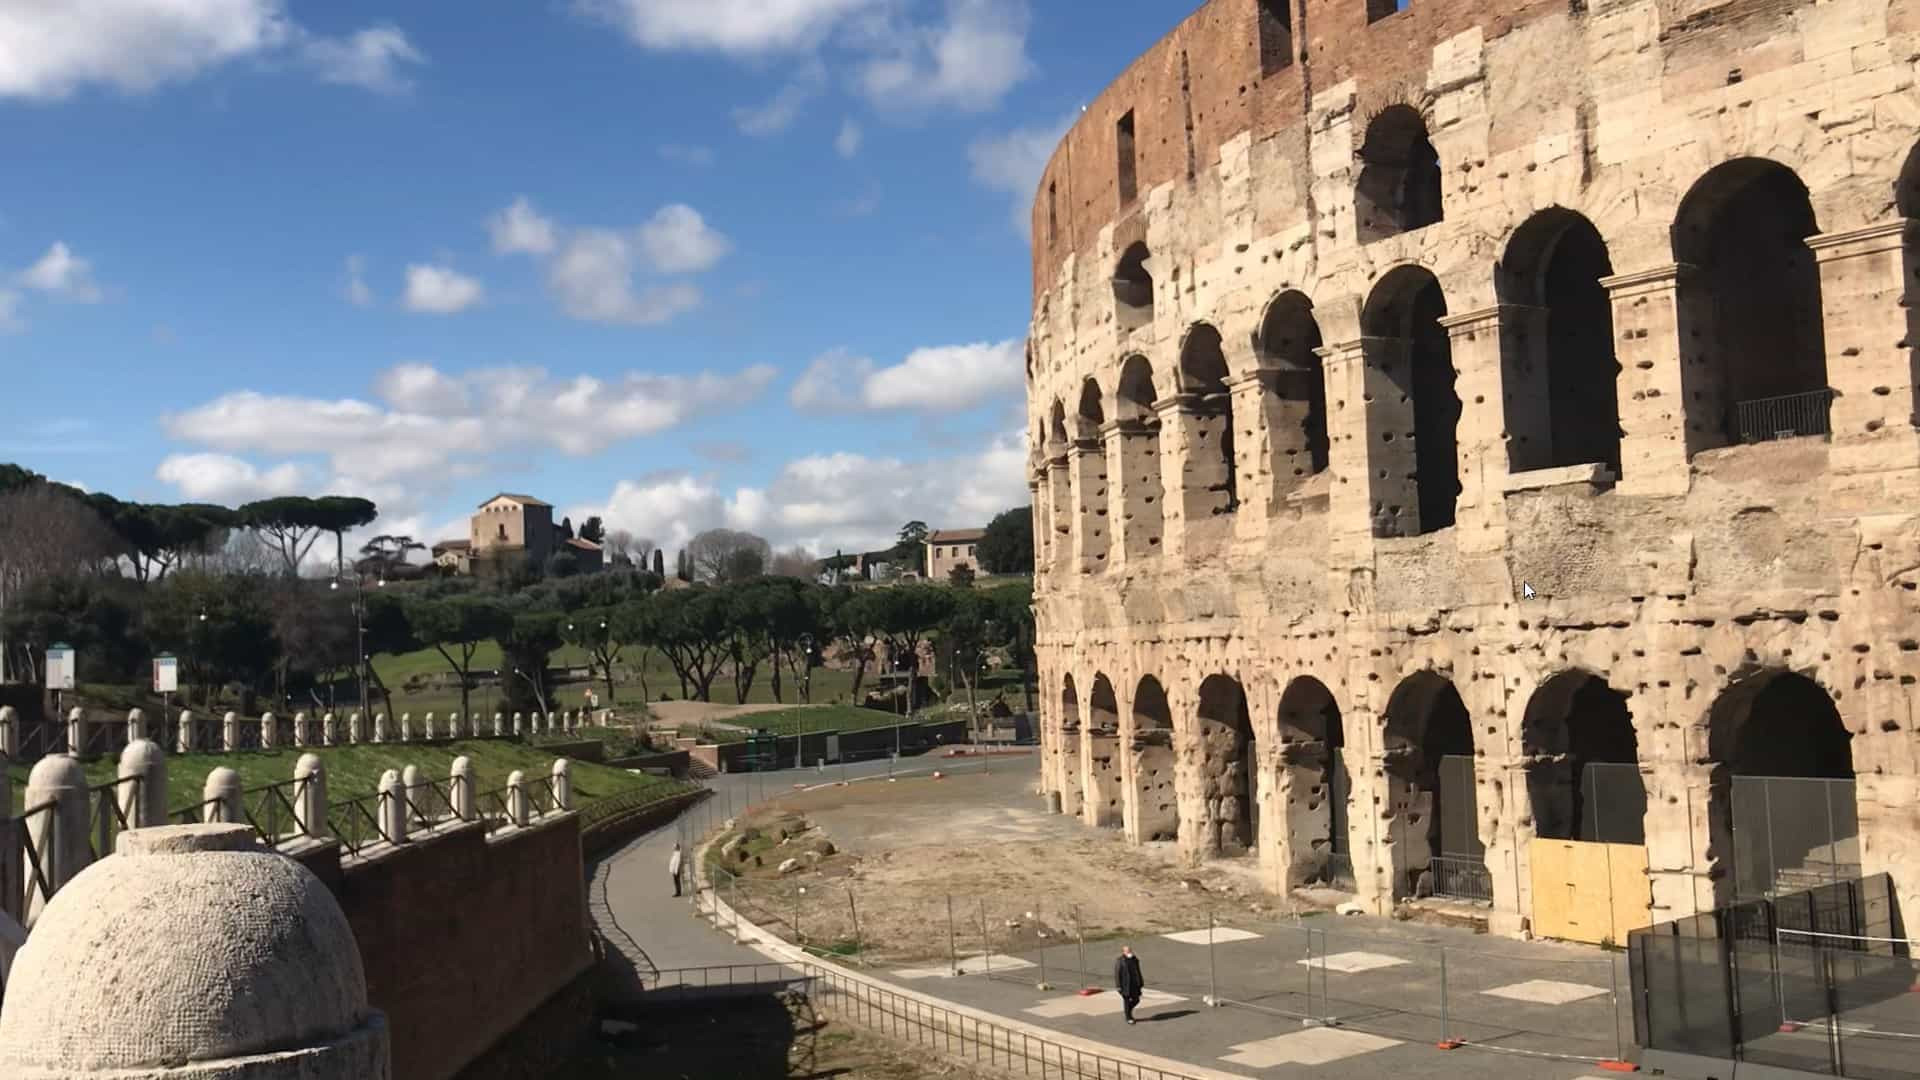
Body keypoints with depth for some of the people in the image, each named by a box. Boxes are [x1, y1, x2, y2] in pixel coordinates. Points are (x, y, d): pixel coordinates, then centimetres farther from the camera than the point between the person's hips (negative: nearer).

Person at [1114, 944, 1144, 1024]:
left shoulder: (1135, 960, 5)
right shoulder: (1119, 961, -12)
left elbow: (1138, 972, 12)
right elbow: (1117, 974, -11)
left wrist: (1141, 983, 13)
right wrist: (1118, 986, -14)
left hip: (1134, 984, 5)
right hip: (1125, 985, -5)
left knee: (1136, 1000, 7)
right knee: (1127, 1001, 2)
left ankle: (1129, 1010, 35)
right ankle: (1128, 1018, 17)